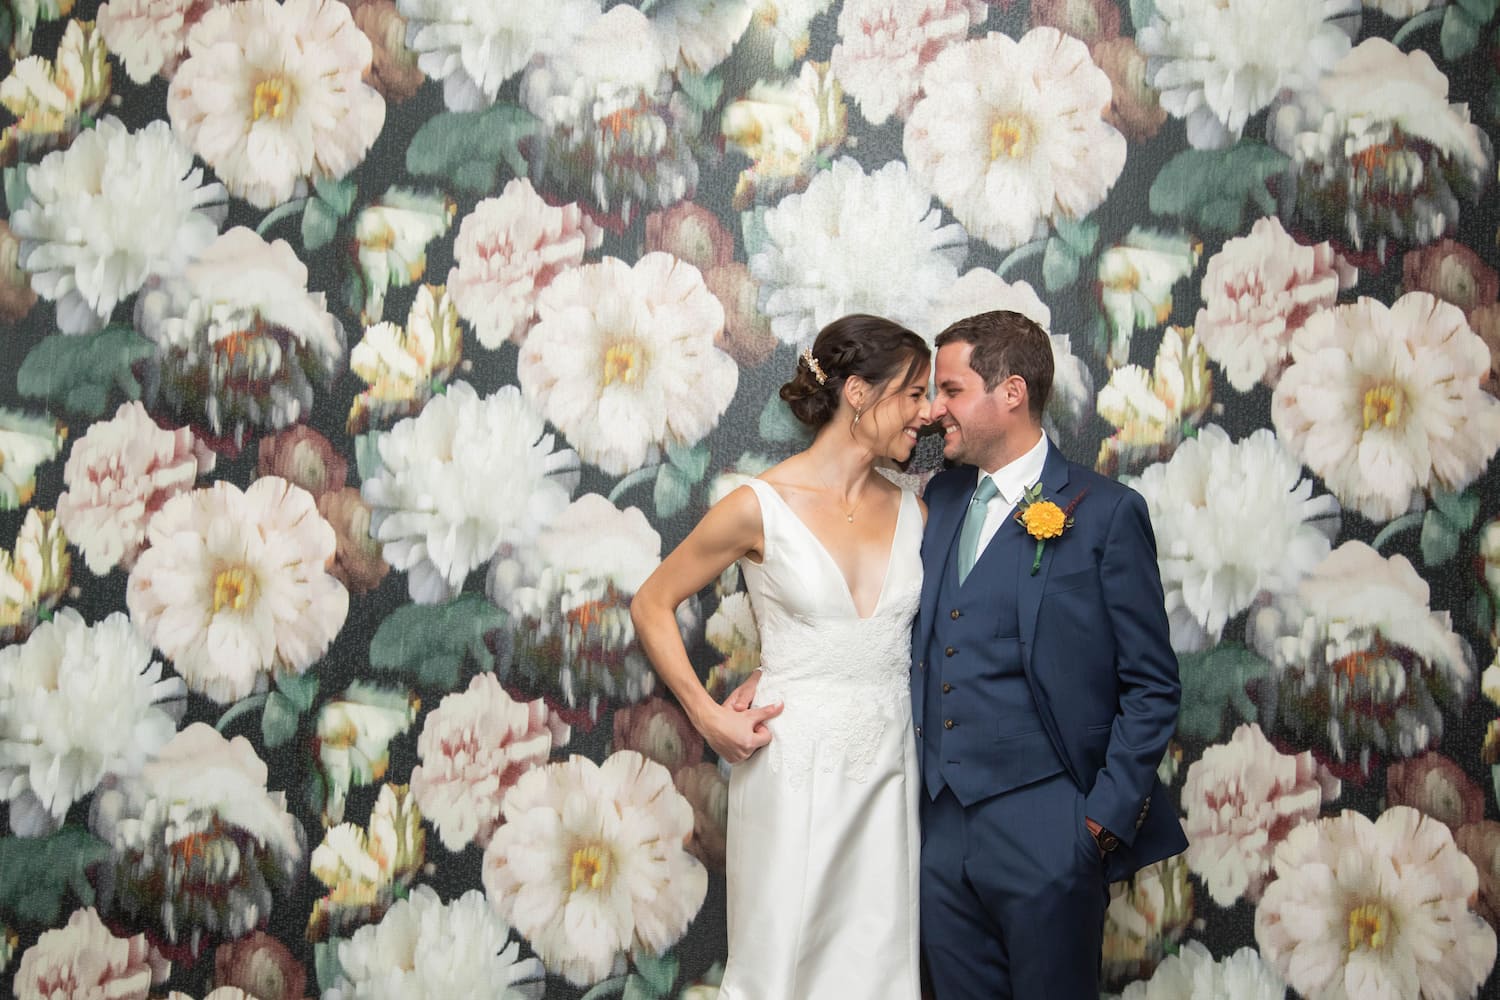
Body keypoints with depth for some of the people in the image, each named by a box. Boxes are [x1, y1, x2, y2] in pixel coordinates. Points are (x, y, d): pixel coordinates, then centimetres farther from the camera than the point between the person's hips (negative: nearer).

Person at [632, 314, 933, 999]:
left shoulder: (911, 512, 7)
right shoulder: (761, 507, -7)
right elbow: (651, 604, 2)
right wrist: (707, 716, -6)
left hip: (888, 771, 4)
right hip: (795, 768, -4)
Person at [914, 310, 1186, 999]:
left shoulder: (1105, 513, -6)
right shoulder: (941, 498, 12)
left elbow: (1150, 684, -5)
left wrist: (1107, 817, -10)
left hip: (1043, 831, -5)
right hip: (942, 829, 5)